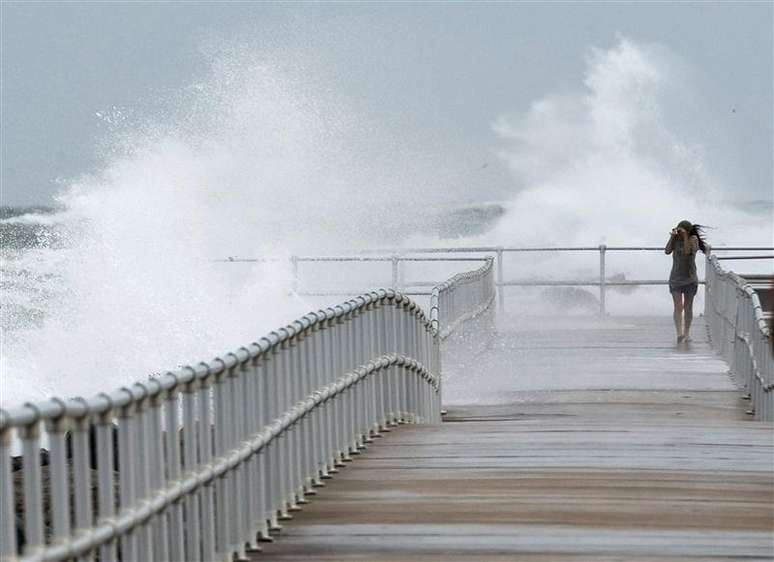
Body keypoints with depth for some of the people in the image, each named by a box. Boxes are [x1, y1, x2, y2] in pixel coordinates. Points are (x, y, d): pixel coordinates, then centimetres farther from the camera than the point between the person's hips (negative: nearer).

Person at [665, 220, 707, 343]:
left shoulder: (693, 240, -6)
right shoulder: (676, 240, 1)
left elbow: (687, 251, -21)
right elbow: (667, 251, -9)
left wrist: (685, 236, -22)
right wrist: (672, 237, -12)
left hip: (690, 279, -1)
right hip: (675, 278, 1)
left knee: (688, 307, 7)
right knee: (678, 307, -11)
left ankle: (687, 333, 20)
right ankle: (679, 333, -21)